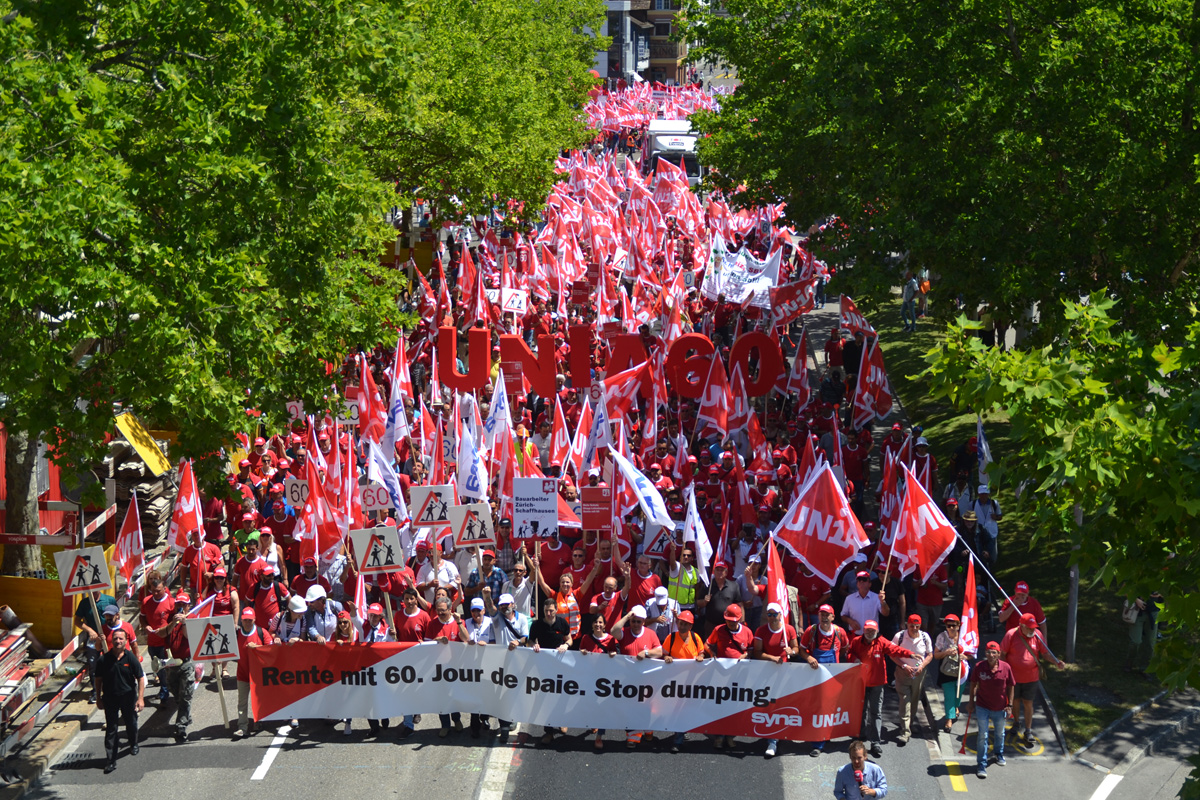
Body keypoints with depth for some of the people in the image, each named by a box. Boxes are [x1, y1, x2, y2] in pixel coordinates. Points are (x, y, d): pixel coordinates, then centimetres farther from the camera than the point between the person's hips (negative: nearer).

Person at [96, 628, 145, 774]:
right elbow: (98, 680, 3)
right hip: (110, 698, 0)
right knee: (111, 729, -1)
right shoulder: (104, 659, -7)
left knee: (131, 723, 19)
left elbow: (140, 678, -6)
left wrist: (140, 698, -12)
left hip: (128, 696, 0)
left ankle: (133, 744, 49)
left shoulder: (130, 658, -9)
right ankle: (111, 760, 0)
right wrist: (98, 698, 2)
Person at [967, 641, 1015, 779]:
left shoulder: (1006, 668, -13)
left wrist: (1009, 705, -1)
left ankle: (999, 755, 50)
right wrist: (971, 701, 4)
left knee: (1000, 733, 23)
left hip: (1000, 708, 2)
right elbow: (973, 684, 1)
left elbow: (1010, 686, -1)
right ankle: (981, 765, 4)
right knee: (983, 735, -4)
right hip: (982, 707, -2)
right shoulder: (979, 667, -14)